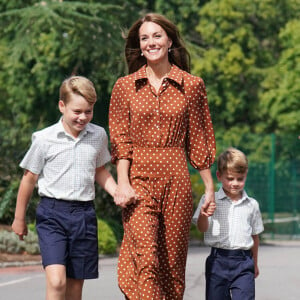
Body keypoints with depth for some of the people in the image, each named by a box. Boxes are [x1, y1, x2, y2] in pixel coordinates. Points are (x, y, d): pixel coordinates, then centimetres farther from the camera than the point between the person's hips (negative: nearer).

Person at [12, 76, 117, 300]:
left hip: (84, 214, 4)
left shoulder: (99, 136, 5)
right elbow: (29, 179, 5)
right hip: (52, 213, -4)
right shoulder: (45, 139, -5)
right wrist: (19, 218, 13)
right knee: (56, 281, -19)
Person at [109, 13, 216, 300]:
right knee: (145, 259, -15)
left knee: (172, 261, 5)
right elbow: (120, 140, 3)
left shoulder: (191, 86, 7)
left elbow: (198, 141, 9)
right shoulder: (125, 86, 8)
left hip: (176, 179, 1)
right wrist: (122, 183, -9)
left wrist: (209, 187, 7)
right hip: (139, 179, -1)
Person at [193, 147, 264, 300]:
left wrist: (255, 263, 24)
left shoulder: (251, 205, 8)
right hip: (218, 260, 0)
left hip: (243, 260, 1)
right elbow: (202, 228, -6)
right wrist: (203, 214, -28)